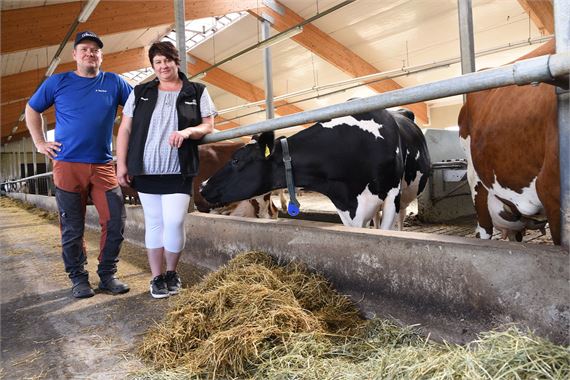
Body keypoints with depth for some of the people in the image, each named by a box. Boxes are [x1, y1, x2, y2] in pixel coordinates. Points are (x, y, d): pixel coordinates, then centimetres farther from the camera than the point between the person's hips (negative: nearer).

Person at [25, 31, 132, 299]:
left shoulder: (114, 82, 7)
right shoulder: (57, 82, 6)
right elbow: (31, 109, 17)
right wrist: (40, 142, 7)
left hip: (103, 166, 1)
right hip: (67, 166, -1)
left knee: (115, 222, -3)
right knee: (72, 229, 5)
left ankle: (107, 275, 14)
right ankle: (78, 278, 19)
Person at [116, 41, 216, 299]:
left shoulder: (197, 92, 8)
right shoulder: (140, 93, 12)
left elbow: (209, 126, 4)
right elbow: (125, 129, 10)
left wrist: (188, 131, -17)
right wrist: (121, 163, 1)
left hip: (179, 172, -2)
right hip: (145, 170, 2)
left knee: (174, 222, -9)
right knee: (154, 223, 7)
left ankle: (171, 272, 16)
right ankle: (156, 278, 19)